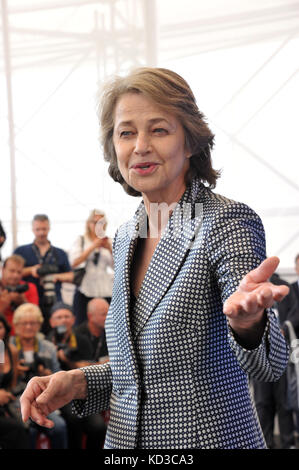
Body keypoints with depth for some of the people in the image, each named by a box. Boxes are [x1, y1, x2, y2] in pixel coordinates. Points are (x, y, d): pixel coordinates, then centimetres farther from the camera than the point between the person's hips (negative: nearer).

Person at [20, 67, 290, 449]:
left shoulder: (227, 223, -13)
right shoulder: (126, 238, 6)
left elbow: (268, 365, -22)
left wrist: (245, 320, -42)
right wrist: (78, 383, -2)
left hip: (209, 438, -6)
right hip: (125, 438, 6)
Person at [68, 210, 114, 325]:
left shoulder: (108, 242, 14)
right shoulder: (81, 240, 9)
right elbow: (74, 263, -6)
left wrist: (110, 249, -9)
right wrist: (93, 246, -8)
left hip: (105, 291, 2)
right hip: (84, 291, -1)